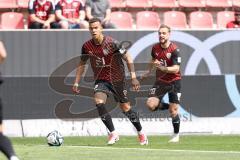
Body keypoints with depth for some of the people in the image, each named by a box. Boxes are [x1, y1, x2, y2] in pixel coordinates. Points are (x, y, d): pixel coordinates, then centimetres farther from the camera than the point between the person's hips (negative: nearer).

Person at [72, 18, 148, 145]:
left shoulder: (111, 43, -16)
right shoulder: (87, 46, -4)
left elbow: (128, 58, -11)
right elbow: (82, 64, 13)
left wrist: (133, 77, -18)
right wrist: (76, 83, 8)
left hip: (117, 79, -3)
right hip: (101, 80, 3)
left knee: (125, 107, 4)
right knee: (99, 102, -22)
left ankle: (141, 133, 25)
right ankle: (113, 133, -13)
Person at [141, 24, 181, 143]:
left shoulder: (174, 50, -18)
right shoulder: (155, 48, -1)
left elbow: (176, 69, -24)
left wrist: (161, 67, -36)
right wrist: (149, 71, 29)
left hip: (174, 81, -4)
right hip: (160, 81, 4)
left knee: (173, 110, -4)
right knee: (151, 104, -15)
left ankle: (176, 135, 15)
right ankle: (166, 106, 16)